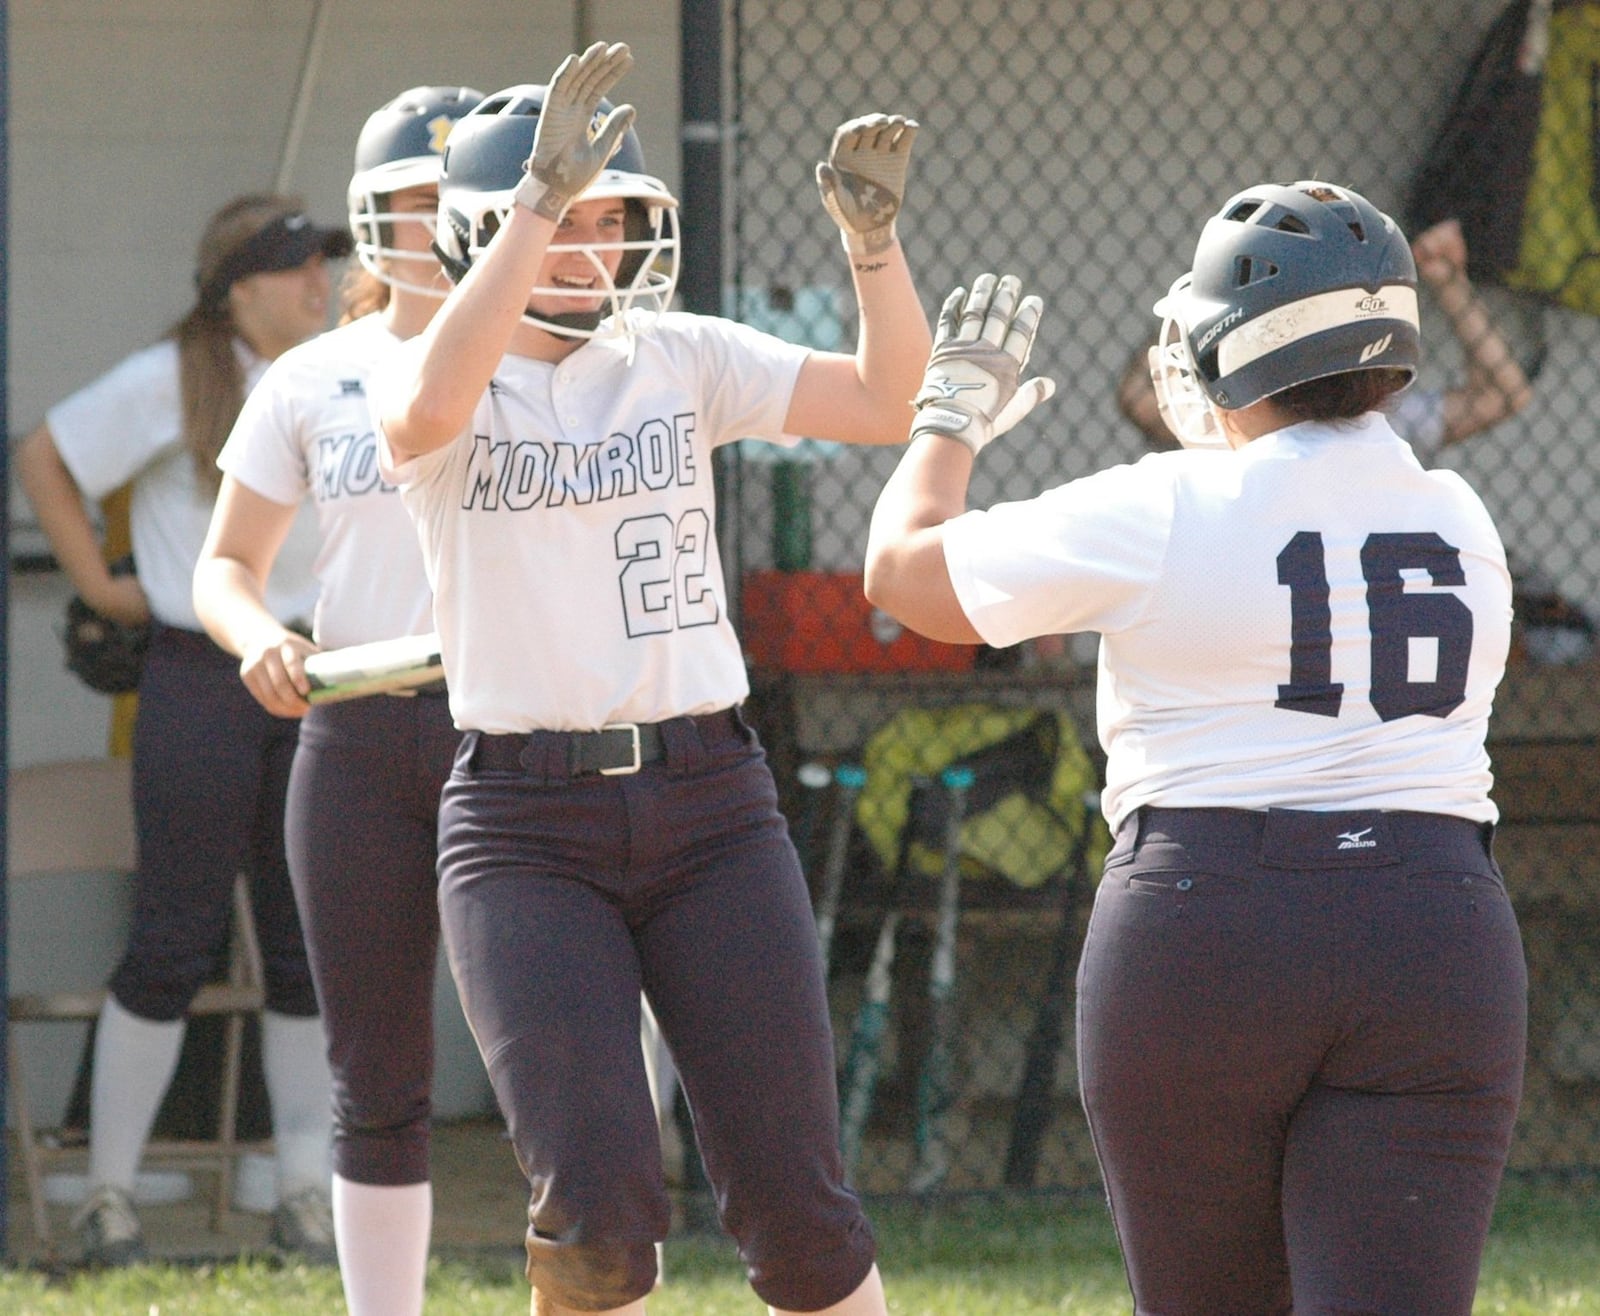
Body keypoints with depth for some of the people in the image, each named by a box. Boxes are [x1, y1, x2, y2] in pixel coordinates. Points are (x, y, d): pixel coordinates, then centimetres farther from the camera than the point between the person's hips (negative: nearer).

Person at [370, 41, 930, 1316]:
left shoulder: (682, 359, 8)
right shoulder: (433, 382, -2)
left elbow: (889, 402, 2)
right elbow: (431, 409, -28)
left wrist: (873, 238, -13)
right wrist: (543, 196, -32)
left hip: (713, 812, 3)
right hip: (525, 831, -3)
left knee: (791, 1197, 0)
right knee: (598, 1210, -11)